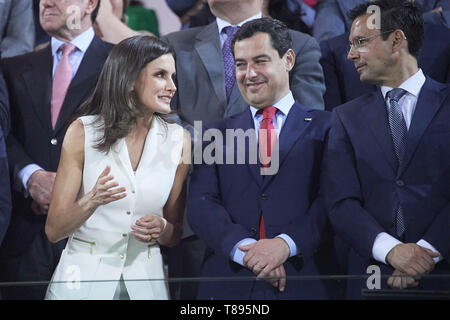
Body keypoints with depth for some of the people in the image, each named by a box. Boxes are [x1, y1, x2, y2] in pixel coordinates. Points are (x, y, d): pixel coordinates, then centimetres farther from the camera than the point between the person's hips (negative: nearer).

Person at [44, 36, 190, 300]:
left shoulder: (178, 141, 0)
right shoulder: (83, 132, -6)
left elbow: (176, 235, 8)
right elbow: (54, 231, -7)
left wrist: (162, 230, -14)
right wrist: (92, 201, -25)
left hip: (145, 278, 2)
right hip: (84, 276, -2)